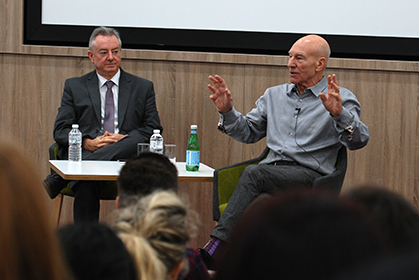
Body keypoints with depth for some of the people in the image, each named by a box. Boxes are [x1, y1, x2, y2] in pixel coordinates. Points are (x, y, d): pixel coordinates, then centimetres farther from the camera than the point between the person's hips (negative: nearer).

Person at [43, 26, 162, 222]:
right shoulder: (74, 87, 19)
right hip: (86, 154, -1)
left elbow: (154, 129, 13)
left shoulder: (143, 88, 21)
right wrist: (87, 143, -10)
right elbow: (60, 131, 11)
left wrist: (125, 139, -8)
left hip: (126, 155, 1)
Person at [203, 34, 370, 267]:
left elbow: (358, 141, -9)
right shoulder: (274, 95, 24)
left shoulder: (342, 99, 6)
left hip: (310, 174, -4)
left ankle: (214, 250, -40)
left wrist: (339, 114, -27)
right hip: (270, 172, 4)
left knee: (254, 173, -33)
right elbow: (248, 132, 26)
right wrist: (227, 111, 9)